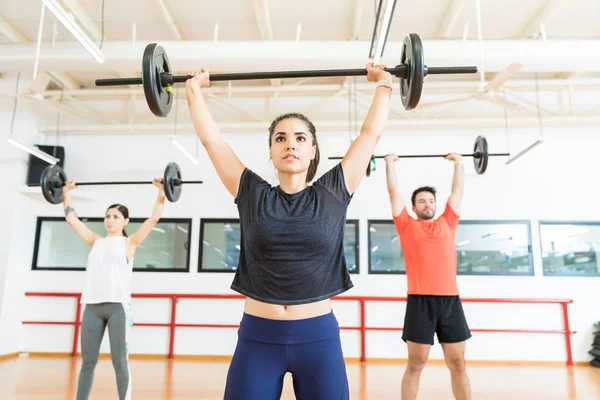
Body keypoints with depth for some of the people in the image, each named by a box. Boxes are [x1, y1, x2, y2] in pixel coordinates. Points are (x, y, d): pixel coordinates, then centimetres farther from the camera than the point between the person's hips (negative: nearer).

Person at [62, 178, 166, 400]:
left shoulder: (129, 242, 7)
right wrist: (66, 192, 27)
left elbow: (154, 218, 0)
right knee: (87, 362, 8)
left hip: (118, 306, -4)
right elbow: (71, 218, 23)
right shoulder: (95, 241, 17)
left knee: (119, 361, -2)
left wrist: (161, 191, -3)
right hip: (92, 306, 4)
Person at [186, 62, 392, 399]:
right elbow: (210, 137, 8)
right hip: (257, 337, 1)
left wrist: (384, 83, 17)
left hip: (318, 336, 0)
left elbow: (372, 132, 8)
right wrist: (194, 87, 16)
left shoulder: (333, 194, 1)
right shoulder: (252, 195, 2)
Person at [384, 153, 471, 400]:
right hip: (420, 301, -3)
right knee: (415, 364, 3)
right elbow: (394, 191, 12)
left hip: (450, 300, 3)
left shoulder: (447, 223, 16)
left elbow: (458, 191, 24)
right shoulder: (407, 225, 9)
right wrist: (390, 163, 21)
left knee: (458, 364, 8)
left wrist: (458, 163, 31)